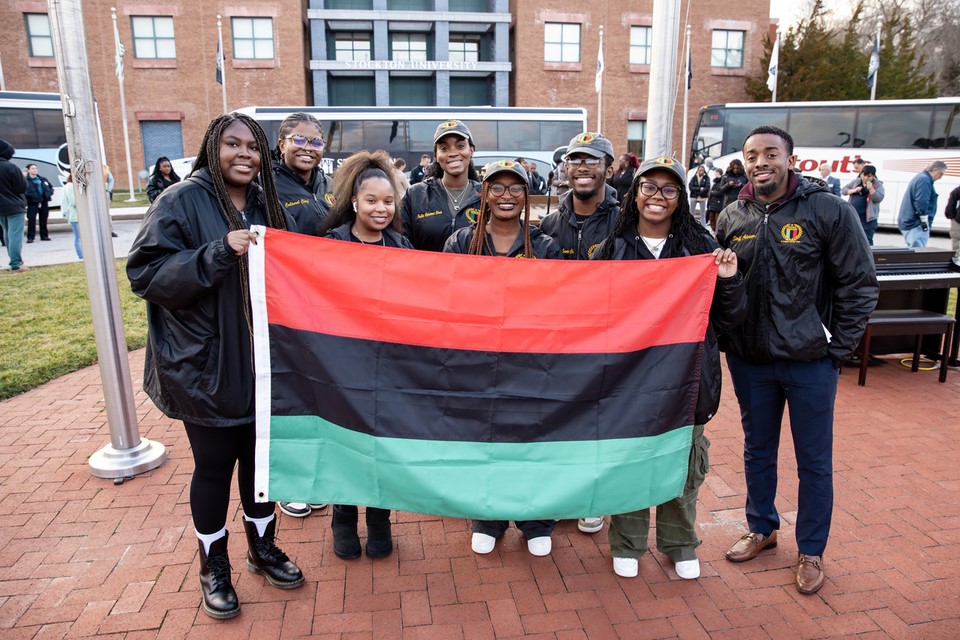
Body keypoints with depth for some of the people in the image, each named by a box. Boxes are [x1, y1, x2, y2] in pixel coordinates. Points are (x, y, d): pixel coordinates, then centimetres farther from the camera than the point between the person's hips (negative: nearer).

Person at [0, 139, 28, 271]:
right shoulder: (11, 167, -16)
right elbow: (22, 187, -13)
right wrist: (23, 177, 3)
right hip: (14, 206, -7)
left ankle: (16, 259, 26)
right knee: (15, 235, -7)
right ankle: (15, 264, -10)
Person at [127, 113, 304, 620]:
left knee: (259, 455, 14)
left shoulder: (264, 204, 8)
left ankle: (262, 546, 36)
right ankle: (213, 565, 30)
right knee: (214, 465, 8)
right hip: (205, 366, -5)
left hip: (260, 362, 5)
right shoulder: (181, 202, -9)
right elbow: (145, 273, -17)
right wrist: (218, 254, -26)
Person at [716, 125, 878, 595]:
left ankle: (811, 551, 29)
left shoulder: (829, 212, -8)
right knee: (758, 451, 18)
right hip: (749, 361, 3)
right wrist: (726, 341, 2)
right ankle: (761, 528, 39)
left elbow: (860, 286, -6)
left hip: (810, 361, -3)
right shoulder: (732, 218, 2)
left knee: (814, 460, 10)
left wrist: (837, 349, -7)